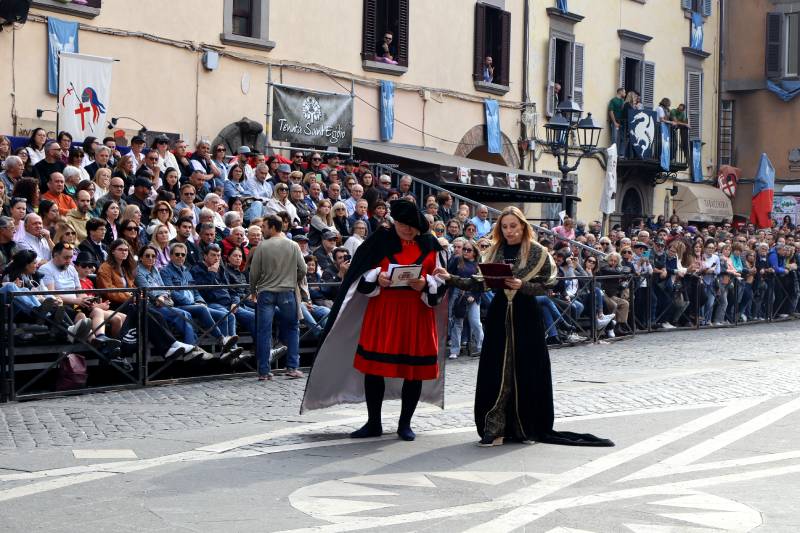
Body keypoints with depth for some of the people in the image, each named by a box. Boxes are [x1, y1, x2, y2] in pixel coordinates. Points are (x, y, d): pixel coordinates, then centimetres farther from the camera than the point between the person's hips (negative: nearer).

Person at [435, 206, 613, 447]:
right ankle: (494, 429, 2)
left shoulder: (537, 252, -1)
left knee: (526, 370, 0)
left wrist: (522, 285, -20)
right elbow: (478, 283, 4)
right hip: (499, 314, 3)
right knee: (496, 371, -1)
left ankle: (527, 427, 13)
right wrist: (451, 278, -6)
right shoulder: (494, 252, 9)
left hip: (526, 315, -3)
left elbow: (546, 285, -5)